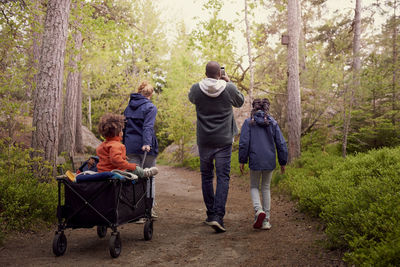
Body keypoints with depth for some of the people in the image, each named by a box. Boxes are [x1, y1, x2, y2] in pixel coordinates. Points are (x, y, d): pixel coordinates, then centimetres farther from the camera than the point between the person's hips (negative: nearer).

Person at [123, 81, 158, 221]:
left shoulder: (128, 107, 13)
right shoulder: (150, 107, -4)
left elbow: (124, 127, 15)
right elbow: (148, 127, -18)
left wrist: (124, 146, 19)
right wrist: (147, 143, -27)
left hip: (131, 147, 4)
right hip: (145, 146, -4)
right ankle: (150, 209, 14)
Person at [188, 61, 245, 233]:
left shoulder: (196, 88, -4)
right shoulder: (229, 88, -6)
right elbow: (240, 102, 14)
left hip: (204, 141, 2)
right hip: (224, 141, -1)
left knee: (206, 176, 13)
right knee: (223, 177, -1)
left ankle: (211, 215, 21)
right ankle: (218, 217, -11)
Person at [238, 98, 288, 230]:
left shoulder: (248, 122, -2)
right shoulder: (273, 123, 4)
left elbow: (244, 142, -8)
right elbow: (281, 144, 3)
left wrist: (242, 160, -1)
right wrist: (283, 162, 12)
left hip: (255, 161, -2)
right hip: (270, 161, 2)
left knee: (254, 187, 16)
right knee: (266, 188, 16)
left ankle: (259, 210, -11)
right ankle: (266, 220, 15)